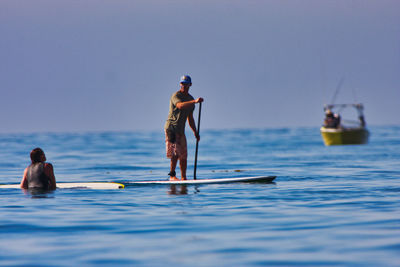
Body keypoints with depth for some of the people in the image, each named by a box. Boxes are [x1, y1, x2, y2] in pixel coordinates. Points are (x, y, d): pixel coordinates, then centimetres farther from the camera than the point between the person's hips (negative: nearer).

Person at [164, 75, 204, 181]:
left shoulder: (190, 98, 18)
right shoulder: (176, 96, -7)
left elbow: (190, 118, 23)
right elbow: (180, 105, -31)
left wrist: (195, 132, 17)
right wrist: (194, 101, -41)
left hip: (181, 130, 8)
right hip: (171, 127, -8)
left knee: (183, 156, 6)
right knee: (176, 153, -17)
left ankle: (183, 178, 11)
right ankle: (172, 175, -10)